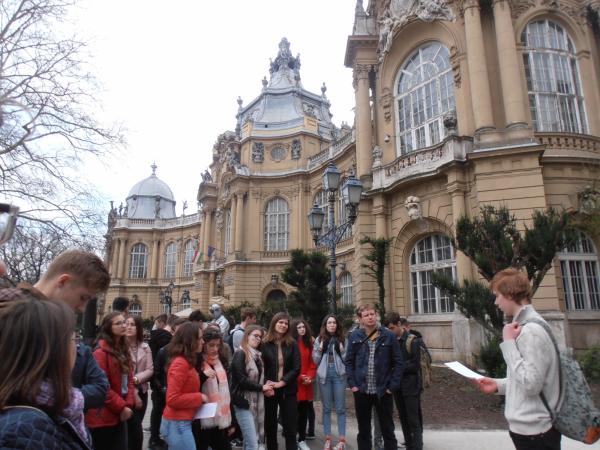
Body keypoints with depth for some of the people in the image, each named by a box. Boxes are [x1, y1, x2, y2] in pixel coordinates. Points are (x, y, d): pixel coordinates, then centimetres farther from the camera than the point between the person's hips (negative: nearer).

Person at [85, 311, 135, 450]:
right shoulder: (101, 352, -15)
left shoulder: (124, 350, 10)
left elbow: (129, 379, 10)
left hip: (120, 415, 8)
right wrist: (121, 407, -15)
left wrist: (128, 405, -3)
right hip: (104, 416, -8)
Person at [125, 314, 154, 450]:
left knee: (133, 429, 13)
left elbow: (150, 370, 2)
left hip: (142, 391, 4)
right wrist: (133, 393, -13)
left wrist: (136, 379, -16)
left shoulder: (145, 347, 6)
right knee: (136, 430, -5)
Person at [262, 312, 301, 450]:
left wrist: (282, 382, -14)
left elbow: (296, 368, -5)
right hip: (270, 390, 0)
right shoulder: (265, 344, -5)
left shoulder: (292, 344, -1)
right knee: (270, 426, 12)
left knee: (290, 427, 5)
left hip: (288, 390, 0)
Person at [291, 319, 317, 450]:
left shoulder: (310, 343, 8)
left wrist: (310, 376, -5)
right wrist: (299, 377, -13)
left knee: (304, 412, 11)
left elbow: (313, 362, 8)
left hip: (307, 383, 5)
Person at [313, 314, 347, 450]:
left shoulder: (342, 339, 4)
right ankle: (328, 438, 16)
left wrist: (341, 350, -13)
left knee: (340, 408, 3)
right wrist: (320, 349, -10)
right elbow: (315, 360, 5)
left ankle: (341, 439, 11)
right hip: (324, 375, 1)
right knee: (326, 408, 8)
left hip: (339, 374, -1)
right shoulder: (319, 339, 6)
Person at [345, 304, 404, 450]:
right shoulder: (354, 336, 0)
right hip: (361, 391, 1)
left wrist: (392, 386, -8)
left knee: (387, 430, 12)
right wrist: (352, 383, -6)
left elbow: (398, 363, -3)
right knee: (363, 431, 15)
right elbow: (349, 362, 3)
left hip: (383, 391, -1)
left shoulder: (389, 336, -4)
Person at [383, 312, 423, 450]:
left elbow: (415, 365, -13)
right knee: (403, 418, 14)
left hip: (411, 386, -5)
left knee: (414, 420, -2)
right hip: (397, 386, 6)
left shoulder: (412, 340, -10)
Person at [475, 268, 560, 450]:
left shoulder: (531, 331, -22)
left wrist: (508, 343, -22)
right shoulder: (527, 326, 8)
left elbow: (531, 385, -25)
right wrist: (499, 385, 8)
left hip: (533, 431, -9)